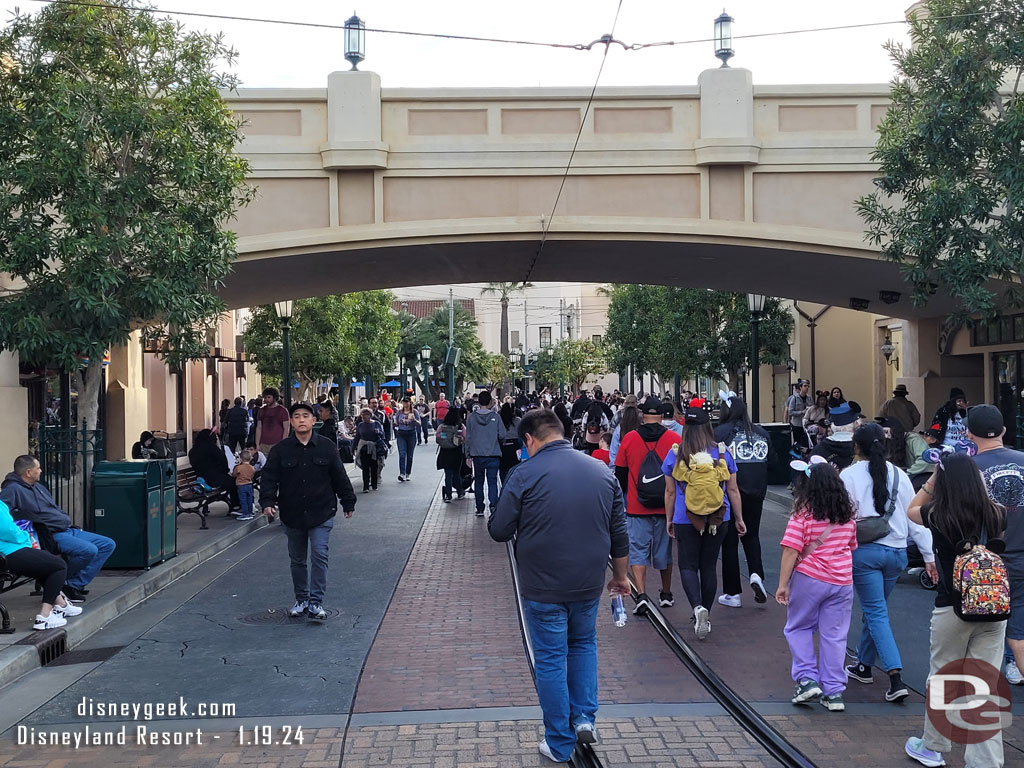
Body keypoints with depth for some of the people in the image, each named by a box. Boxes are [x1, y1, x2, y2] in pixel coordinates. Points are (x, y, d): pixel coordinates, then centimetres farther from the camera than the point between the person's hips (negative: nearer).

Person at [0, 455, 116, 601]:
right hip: (52, 536, -10)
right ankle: (61, 584, -7)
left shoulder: (38, 486, 20)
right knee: (89, 550, -30)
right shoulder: (13, 489, -10)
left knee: (108, 545, 3)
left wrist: (68, 522, 20)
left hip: (67, 530, 10)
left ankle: (75, 584, -2)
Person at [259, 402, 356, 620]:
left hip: (321, 513, -2)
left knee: (319, 555, -8)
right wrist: (267, 501, -15)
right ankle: (301, 600, 26)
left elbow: (340, 477, 7)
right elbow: (269, 477, -1)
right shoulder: (281, 449, -1)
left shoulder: (327, 447, 0)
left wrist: (348, 503, 10)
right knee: (297, 559, 12)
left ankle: (316, 602, -2)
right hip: (292, 514, 2)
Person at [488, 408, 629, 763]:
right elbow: (619, 533, 8)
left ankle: (559, 744, 17)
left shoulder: (525, 474, -14)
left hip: (543, 587, -4)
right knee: (584, 645, 26)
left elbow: (499, 531, -11)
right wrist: (620, 575, 21)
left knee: (551, 660, 8)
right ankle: (585, 717, 18)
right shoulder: (602, 472, 1)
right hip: (588, 584, 4)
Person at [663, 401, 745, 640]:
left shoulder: (675, 454, -6)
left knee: (688, 565, 5)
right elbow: (733, 490, 4)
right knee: (709, 566, 13)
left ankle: (698, 607, -19)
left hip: (686, 519, -2)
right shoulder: (722, 453, -3)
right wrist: (739, 519, 13)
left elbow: (670, 491, 1)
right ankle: (705, 617, 20)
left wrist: (669, 519, 13)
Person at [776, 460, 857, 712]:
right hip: (842, 581, 4)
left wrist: (783, 584, -11)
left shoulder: (803, 514, -10)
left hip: (809, 579, -4)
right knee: (834, 636, 9)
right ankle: (834, 692, 10)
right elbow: (851, 547, 18)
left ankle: (807, 680, 2)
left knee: (798, 629, 13)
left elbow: (791, 551, -15)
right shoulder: (847, 515, 7)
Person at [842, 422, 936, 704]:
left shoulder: (848, 475, -7)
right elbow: (915, 519, 6)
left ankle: (896, 678, -13)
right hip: (896, 551, 5)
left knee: (876, 613, -2)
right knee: (875, 609, 21)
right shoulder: (899, 475, 4)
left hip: (864, 551, -4)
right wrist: (929, 556, 10)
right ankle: (864, 664, 35)